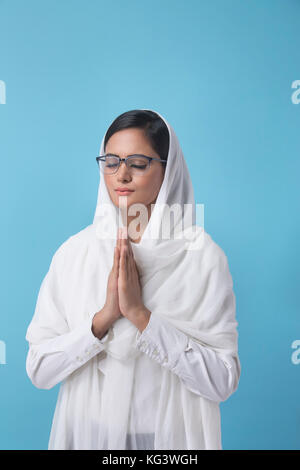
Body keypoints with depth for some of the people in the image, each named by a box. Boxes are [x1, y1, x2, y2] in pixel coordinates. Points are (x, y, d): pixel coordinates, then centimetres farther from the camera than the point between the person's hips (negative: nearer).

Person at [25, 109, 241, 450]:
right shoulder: (74, 251, -8)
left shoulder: (204, 256, -14)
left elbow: (223, 382, -16)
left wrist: (141, 315, -24)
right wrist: (104, 316, -22)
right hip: (86, 433, 2)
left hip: (170, 436, -1)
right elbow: (39, 371, -9)